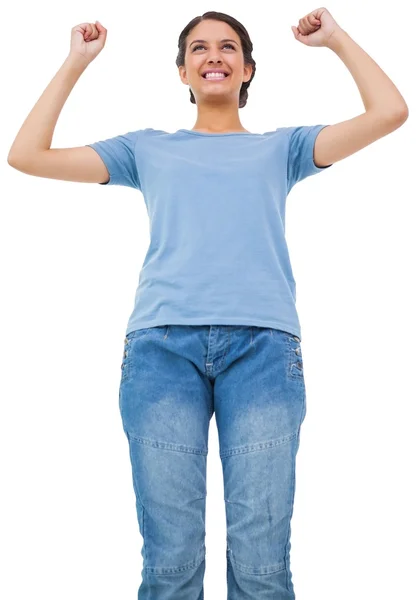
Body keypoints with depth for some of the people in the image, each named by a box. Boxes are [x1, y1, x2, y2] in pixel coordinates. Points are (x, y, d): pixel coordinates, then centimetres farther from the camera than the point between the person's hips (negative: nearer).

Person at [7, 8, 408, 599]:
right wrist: (75, 63, 24)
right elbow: (27, 155, 20)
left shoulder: (281, 148, 24)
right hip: (162, 346, 1)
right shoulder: (149, 148, 25)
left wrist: (337, 38, 23)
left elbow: (389, 112, 14)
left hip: (264, 345, 0)